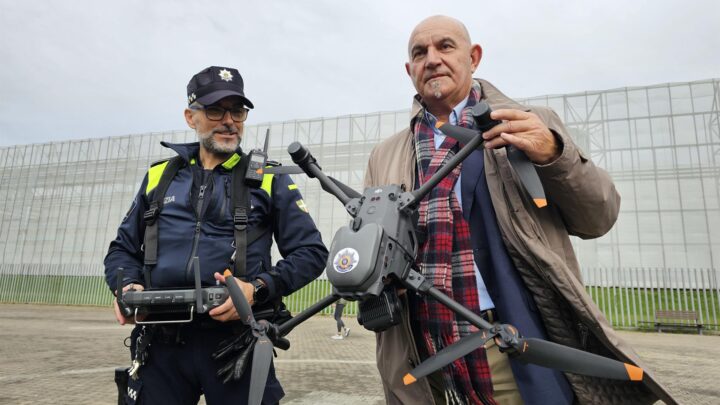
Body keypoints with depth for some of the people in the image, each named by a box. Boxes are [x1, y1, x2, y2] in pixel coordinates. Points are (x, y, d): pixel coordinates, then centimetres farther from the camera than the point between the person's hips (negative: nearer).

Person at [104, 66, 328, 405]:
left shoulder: (269, 179, 3)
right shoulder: (159, 176, 12)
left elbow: (311, 251, -1)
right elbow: (123, 248, 19)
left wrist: (258, 289, -15)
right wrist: (128, 285, -2)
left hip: (237, 343, -2)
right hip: (161, 345, 3)